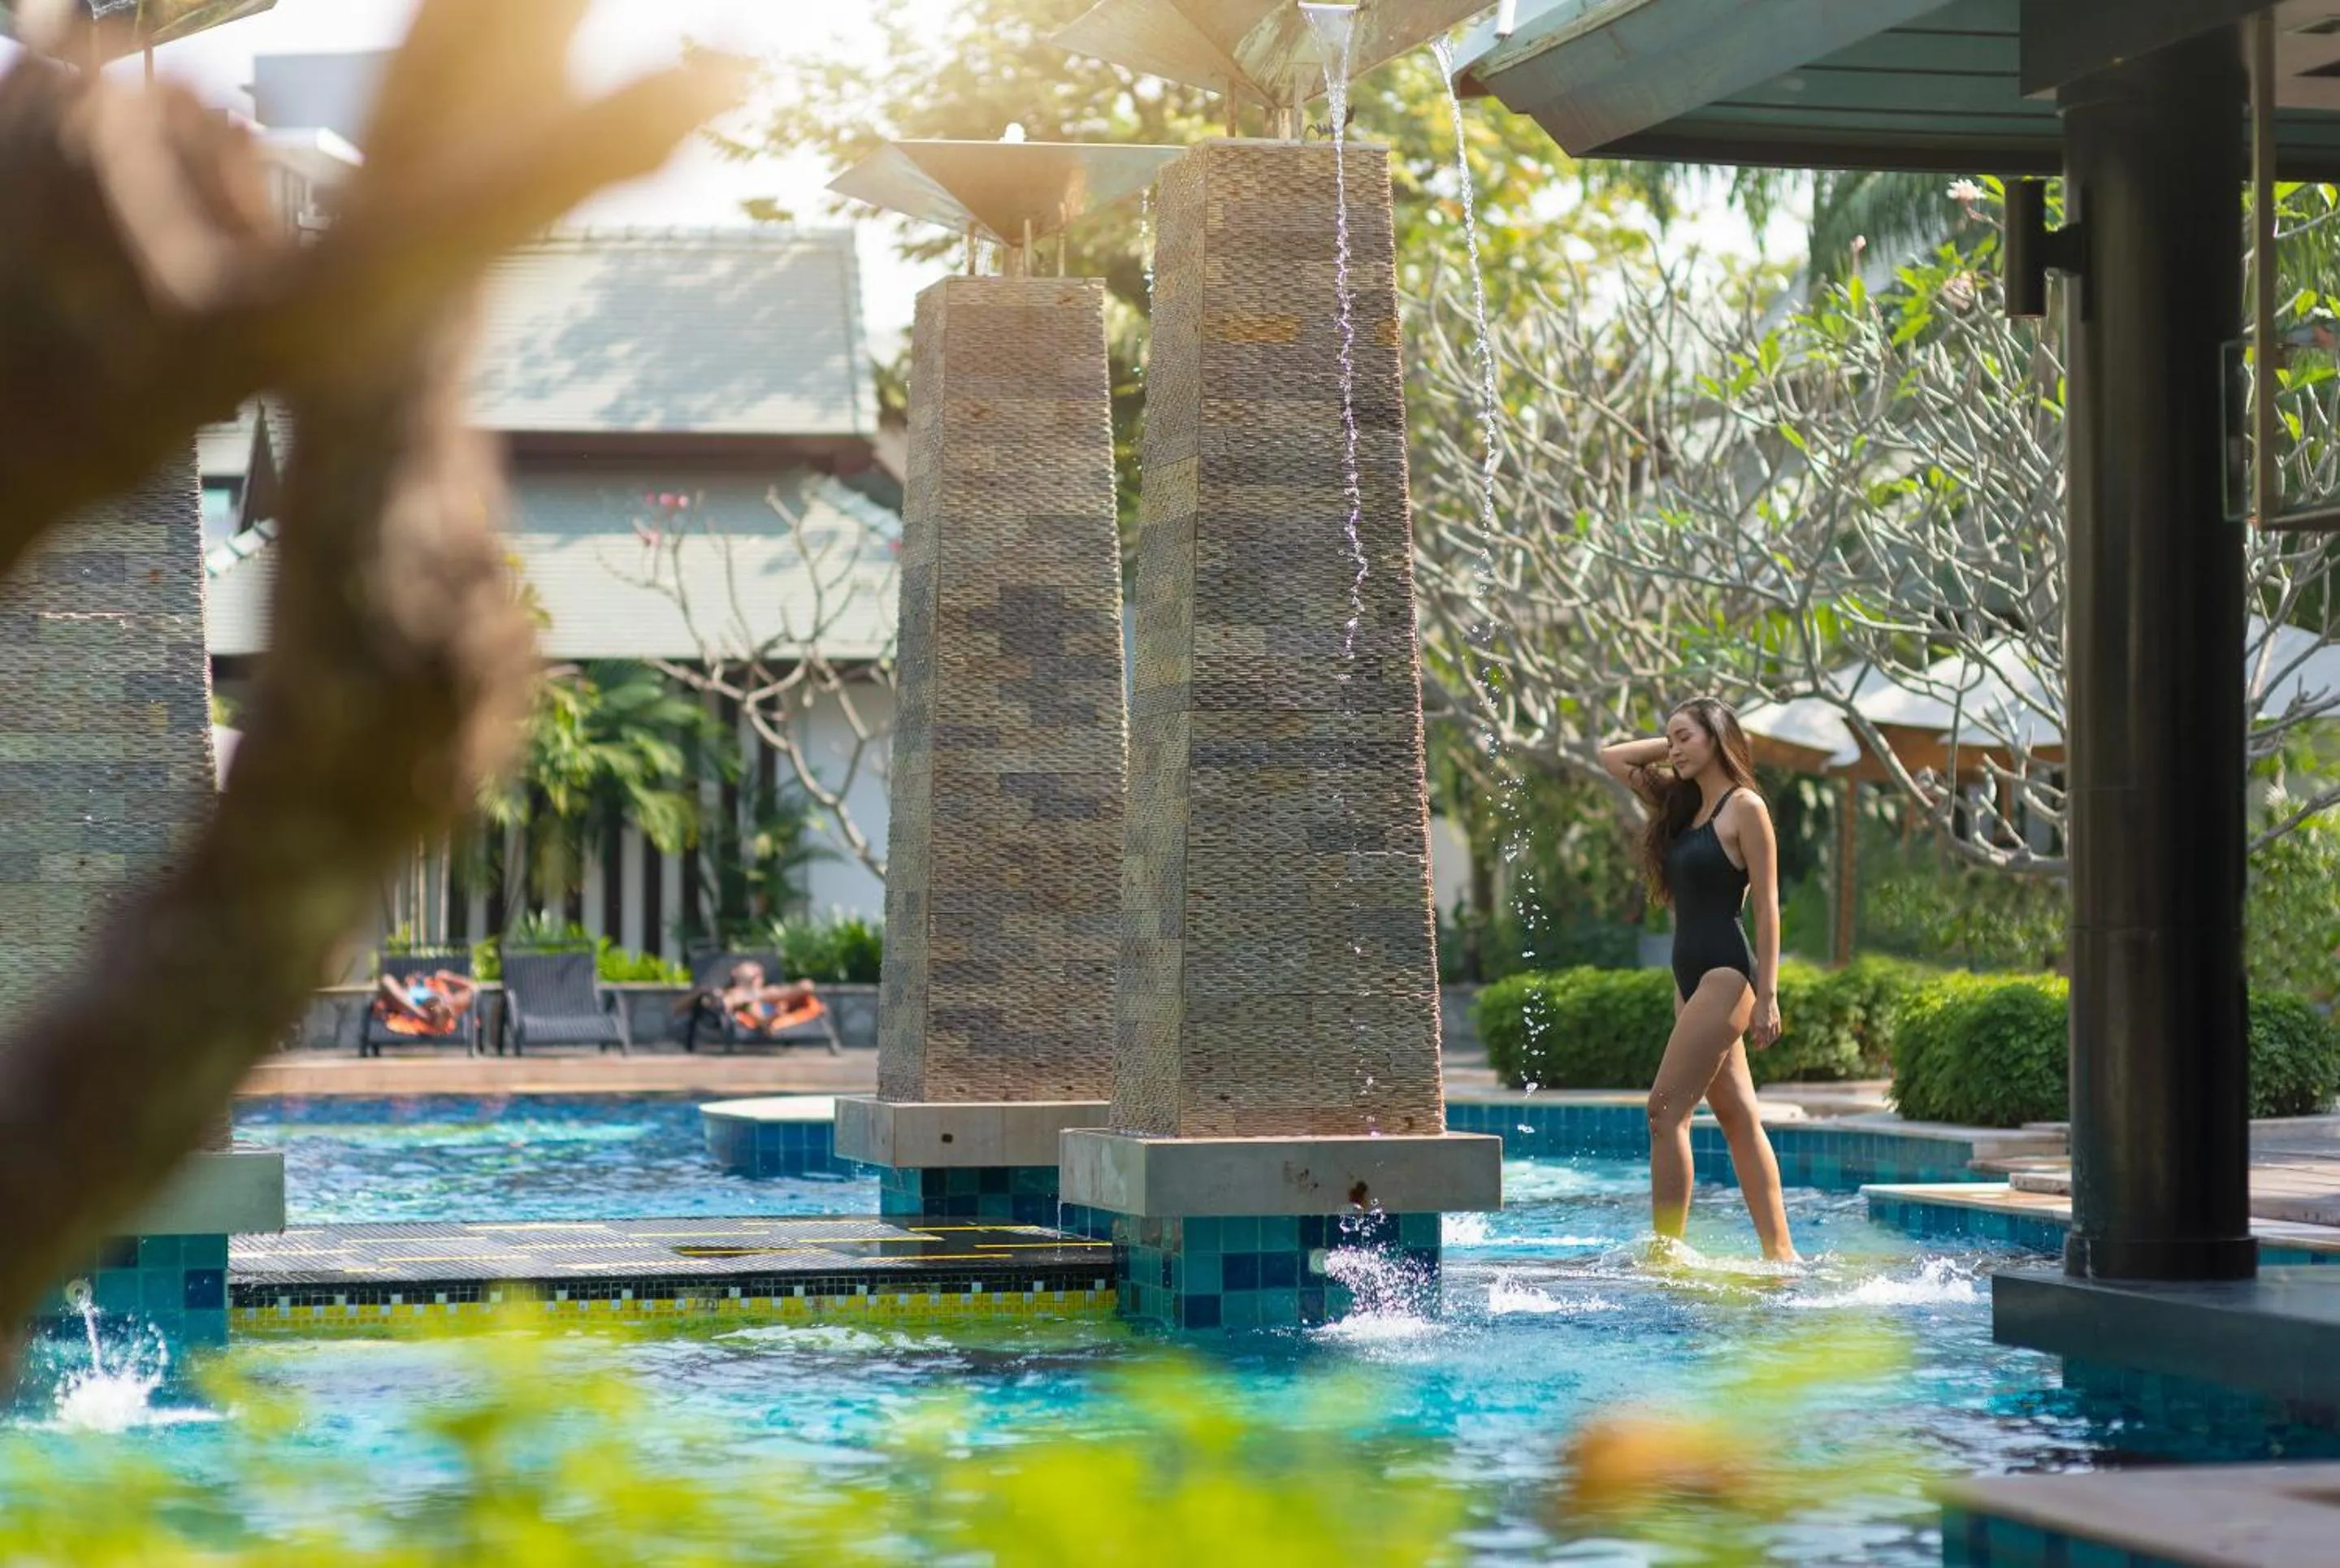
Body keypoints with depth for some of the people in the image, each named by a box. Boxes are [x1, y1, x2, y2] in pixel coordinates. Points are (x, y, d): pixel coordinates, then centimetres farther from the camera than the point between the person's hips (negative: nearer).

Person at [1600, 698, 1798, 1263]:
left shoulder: (1744, 807, -7)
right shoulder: (1684, 806, 15)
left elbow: (1767, 905, -11)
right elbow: (1614, 758, 25)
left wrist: (1767, 996, -16)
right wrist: (1669, 743, 13)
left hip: (1726, 975, -9)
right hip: (1692, 977, 9)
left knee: (1666, 1109, -12)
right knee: (1737, 1117, 7)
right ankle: (1779, 1251, 8)